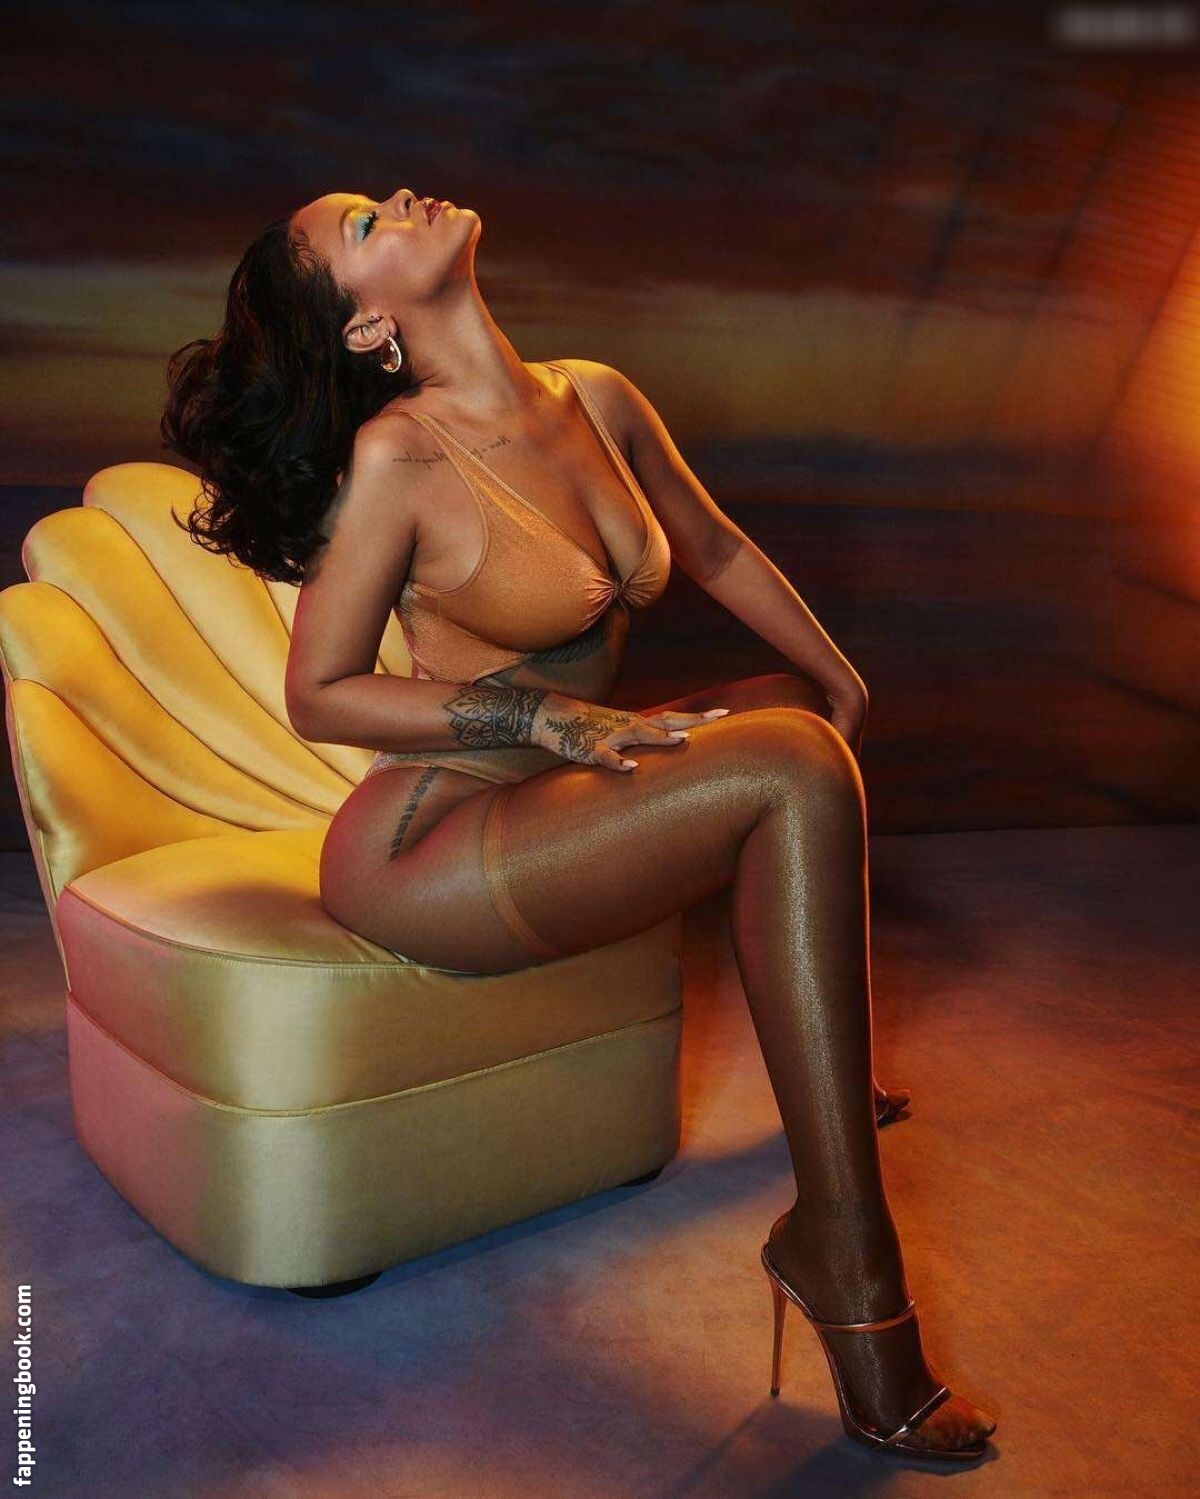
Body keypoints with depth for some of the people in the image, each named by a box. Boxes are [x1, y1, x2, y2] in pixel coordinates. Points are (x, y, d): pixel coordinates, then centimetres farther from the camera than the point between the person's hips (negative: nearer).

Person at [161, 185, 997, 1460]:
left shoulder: (596, 399, 3)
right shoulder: (396, 458, -16)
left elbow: (715, 551, 18)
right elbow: (319, 695, -11)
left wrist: (840, 679, 19)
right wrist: (552, 718, -17)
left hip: (553, 789, 7)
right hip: (428, 854, -7)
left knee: (795, 712, 13)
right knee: (795, 772, -19)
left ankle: (822, 1063, 28)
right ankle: (841, 1246, -15)